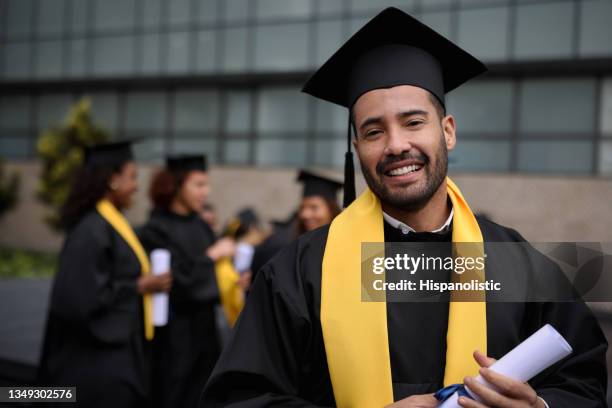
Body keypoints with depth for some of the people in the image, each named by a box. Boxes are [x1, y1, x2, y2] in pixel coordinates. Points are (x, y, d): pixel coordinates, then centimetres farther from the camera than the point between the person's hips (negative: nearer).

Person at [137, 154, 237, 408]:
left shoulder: (201, 226, 8)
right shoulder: (155, 232, -12)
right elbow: (178, 284, -19)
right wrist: (211, 256, -14)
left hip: (204, 332, 6)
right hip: (173, 339, -6)